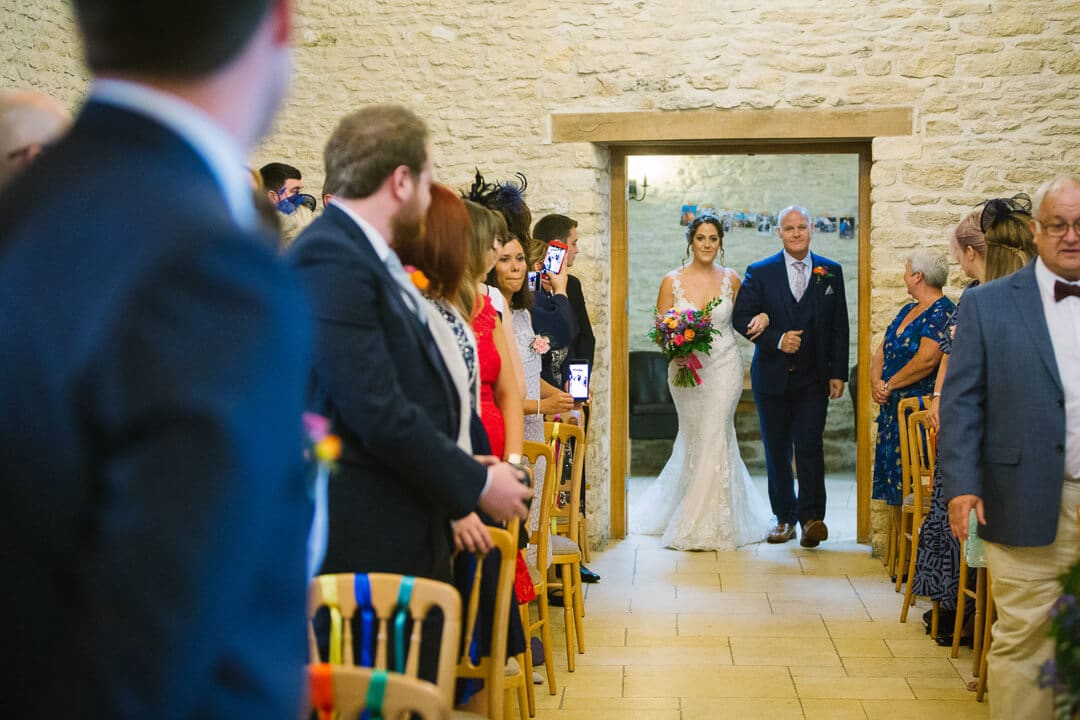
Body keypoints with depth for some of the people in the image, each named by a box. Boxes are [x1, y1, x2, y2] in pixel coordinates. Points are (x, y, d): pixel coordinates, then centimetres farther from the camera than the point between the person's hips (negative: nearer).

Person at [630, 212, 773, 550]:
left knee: (714, 439, -5)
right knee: (694, 440, 8)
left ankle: (708, 526, 5)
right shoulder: (672, 281, -2)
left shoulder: (731, 279, 2)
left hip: (724, 368, 0)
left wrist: (762, 317, -5)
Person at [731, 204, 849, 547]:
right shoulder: (760, 273, 2)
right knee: (776, 450, 7)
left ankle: (811, 517, -9)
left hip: (813, 378, -1)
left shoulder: (831, 272, 6)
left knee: (809, 447, -11)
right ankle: (784, 517, 17)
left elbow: (839, 326, 6)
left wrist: (838, 373, 1)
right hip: (772, 377, 1)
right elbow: (741, 317, -4)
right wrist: (776, 339, -16)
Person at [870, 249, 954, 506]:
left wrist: (889, 386, -13)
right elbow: (881, 351, 16)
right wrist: (876, 382, -3)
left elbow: (927, 360, -23)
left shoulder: (941, 313, -11)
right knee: (893, 483, 9)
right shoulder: (907, 311, 17)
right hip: (892, 409, 9)